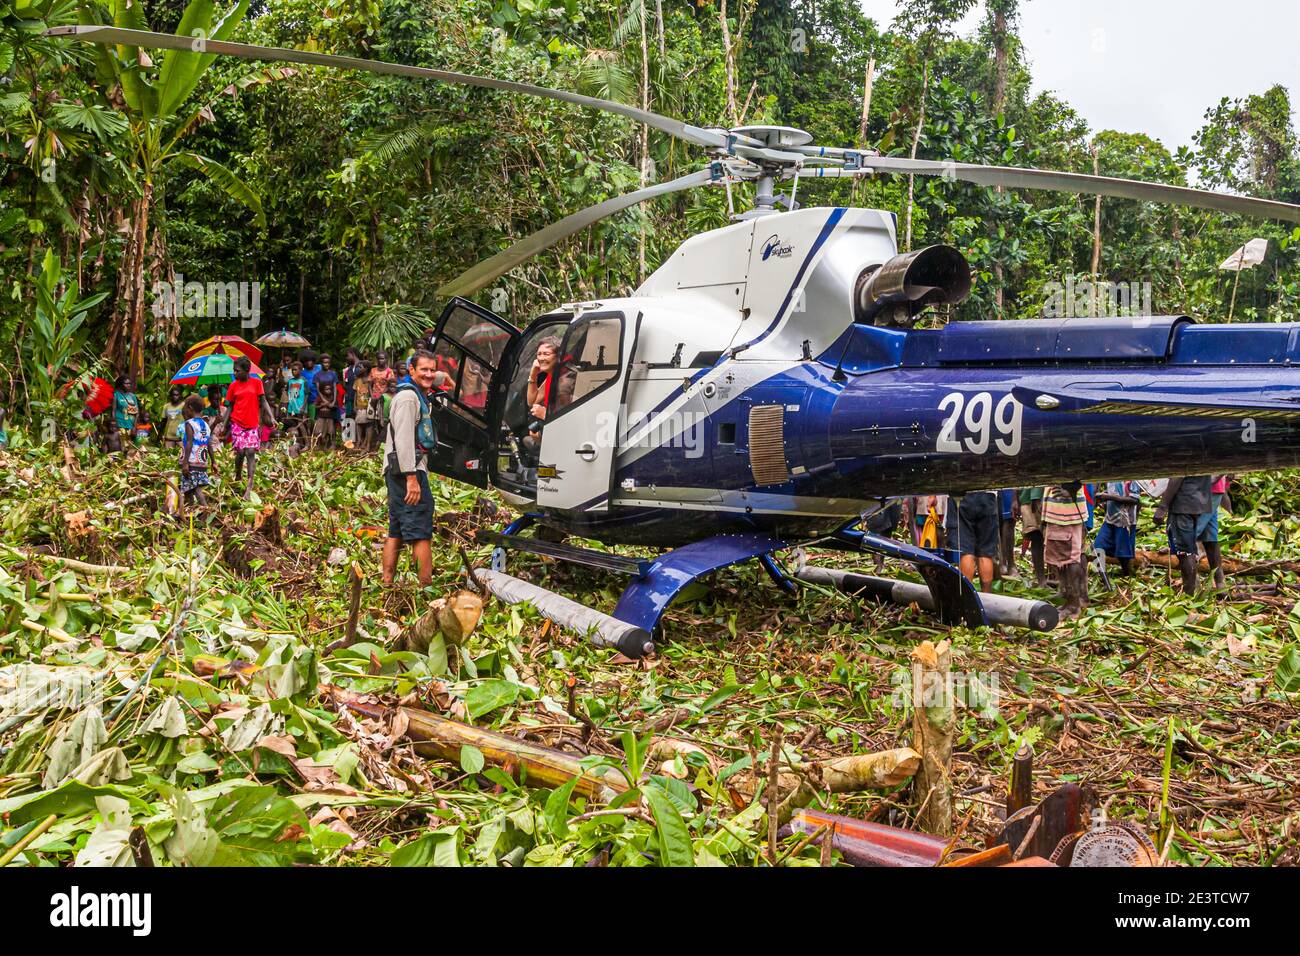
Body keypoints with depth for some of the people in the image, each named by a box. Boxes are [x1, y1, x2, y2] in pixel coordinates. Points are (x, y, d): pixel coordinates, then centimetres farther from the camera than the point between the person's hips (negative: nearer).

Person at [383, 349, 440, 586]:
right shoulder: (408, 396, -10)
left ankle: (387, 584, 15)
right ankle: (426, 586, -11)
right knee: (420, 532, -10)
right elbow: (403, 439, -19)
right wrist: (411, 478, -24)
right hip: (408, 470, -11)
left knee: (396, 531, 12)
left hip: (398, 471, 11)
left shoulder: (421, 397, 22)